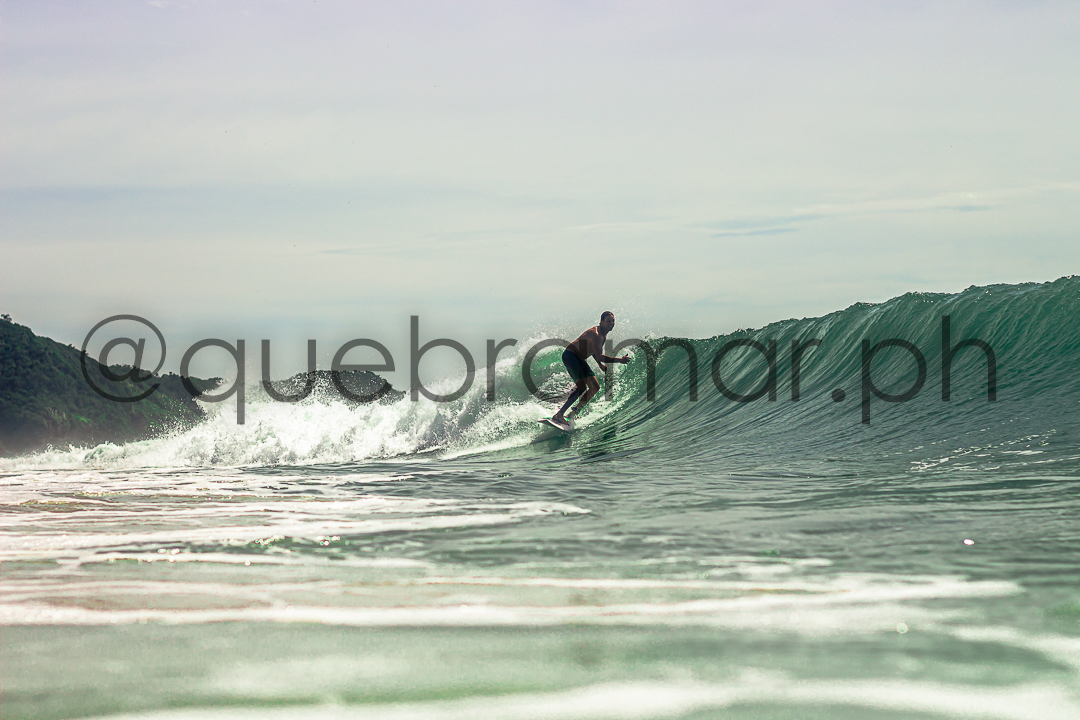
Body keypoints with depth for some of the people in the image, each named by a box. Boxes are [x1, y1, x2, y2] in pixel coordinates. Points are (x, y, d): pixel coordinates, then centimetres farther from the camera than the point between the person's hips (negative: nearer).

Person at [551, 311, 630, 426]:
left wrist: (600, 365, 14)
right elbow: (599, 357, -32)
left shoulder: (603, 335, 8)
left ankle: (573, 415, 9)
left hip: (580, 359, 10)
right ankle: (558, 415, -27)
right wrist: (620, 360, -27)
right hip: (570, 356, -10)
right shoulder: (595, 334, -25)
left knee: (595, 387, 6)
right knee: (581, 387, -24)